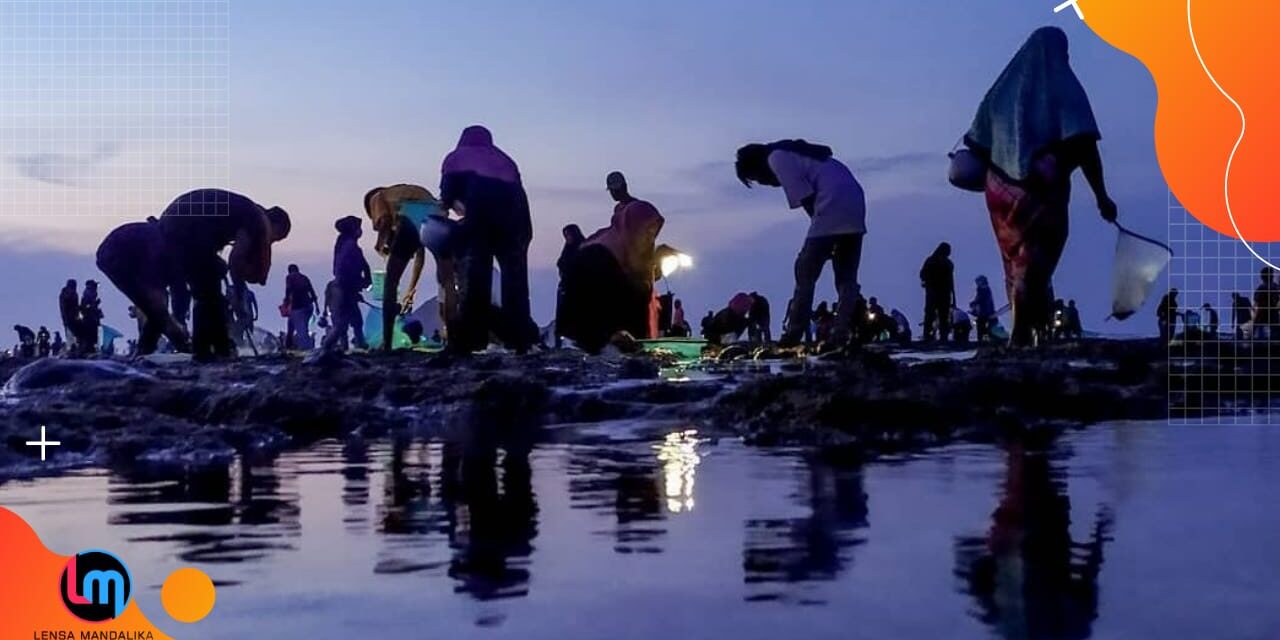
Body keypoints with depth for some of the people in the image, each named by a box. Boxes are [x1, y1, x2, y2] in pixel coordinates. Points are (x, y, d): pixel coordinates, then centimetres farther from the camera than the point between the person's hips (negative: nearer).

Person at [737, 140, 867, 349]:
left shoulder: (776, 158, 2)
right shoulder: (792, 154, 30)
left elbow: (806, 199, -8)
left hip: (833, 208, -9)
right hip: (854, 204, 9)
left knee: (805, 273, -2)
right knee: (846, 277, 9)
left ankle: (793, 336, -1)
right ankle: (841, 335, 3)